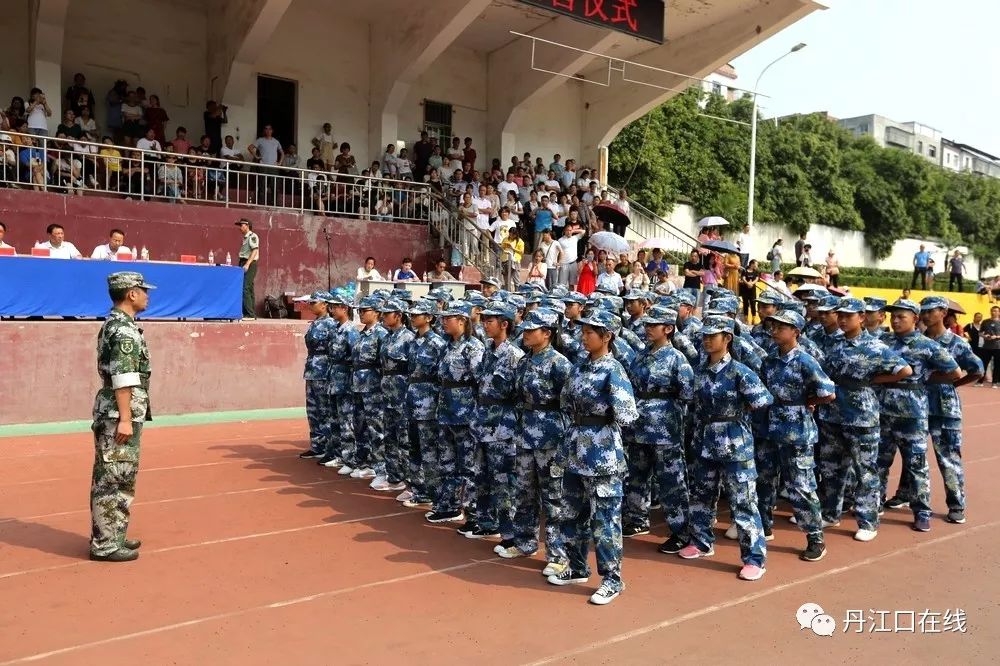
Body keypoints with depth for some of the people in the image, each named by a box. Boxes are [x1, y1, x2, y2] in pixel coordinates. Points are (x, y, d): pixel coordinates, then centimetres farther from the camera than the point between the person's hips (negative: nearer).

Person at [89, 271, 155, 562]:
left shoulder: (113, 324, 15)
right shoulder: (124, 329, -16)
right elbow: (123, 378, -22)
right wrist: (125, 418, -24)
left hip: (115, 413, 10)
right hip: (118, 415, -10)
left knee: (111, 479, 16)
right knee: (114, 480, -4)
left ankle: (112, 536, 26)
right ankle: (105, 545, 3)